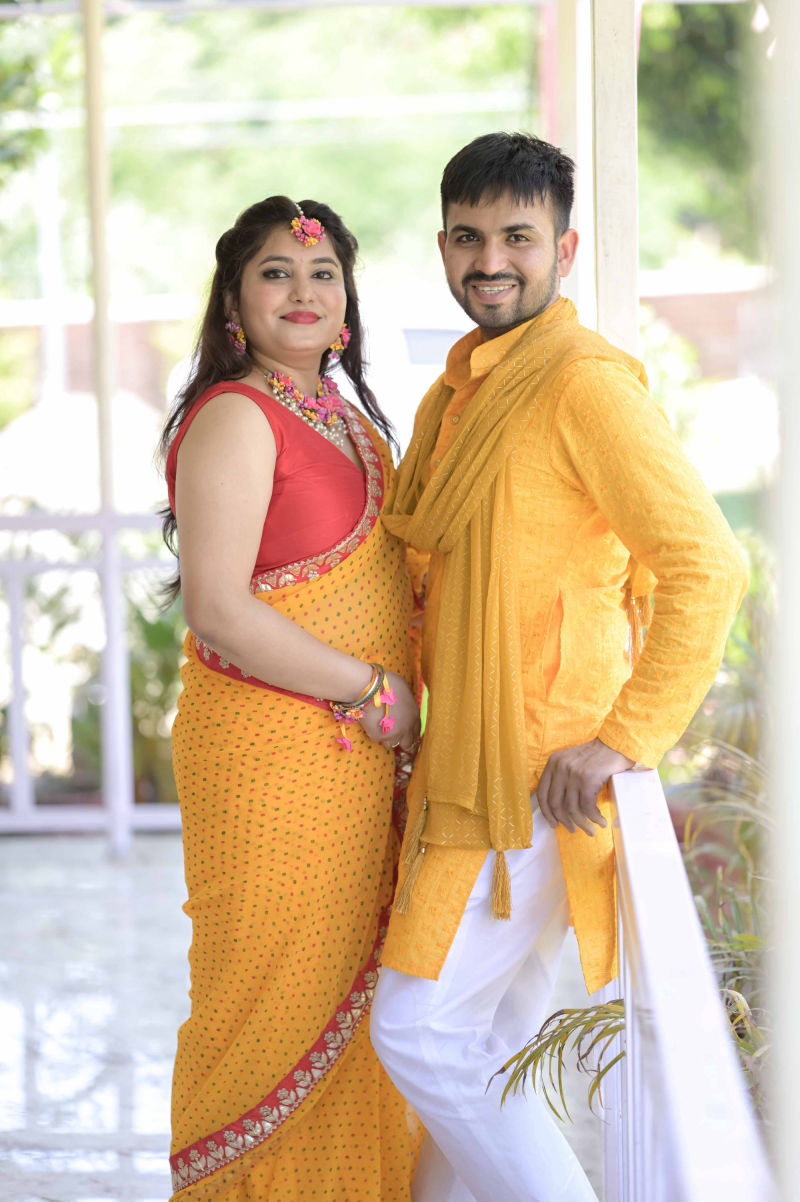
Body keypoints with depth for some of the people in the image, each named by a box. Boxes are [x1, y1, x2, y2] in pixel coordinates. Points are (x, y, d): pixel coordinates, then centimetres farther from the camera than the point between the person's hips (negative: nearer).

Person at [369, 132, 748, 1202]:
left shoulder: (585, 381, -15)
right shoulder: (457, 391, 15)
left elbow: (706, 567, -21)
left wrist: (626, 740, -20)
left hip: (541, 779, -9)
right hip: (469, 765, 9)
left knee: (420, 1030, -7)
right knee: (488, 1043, 15)